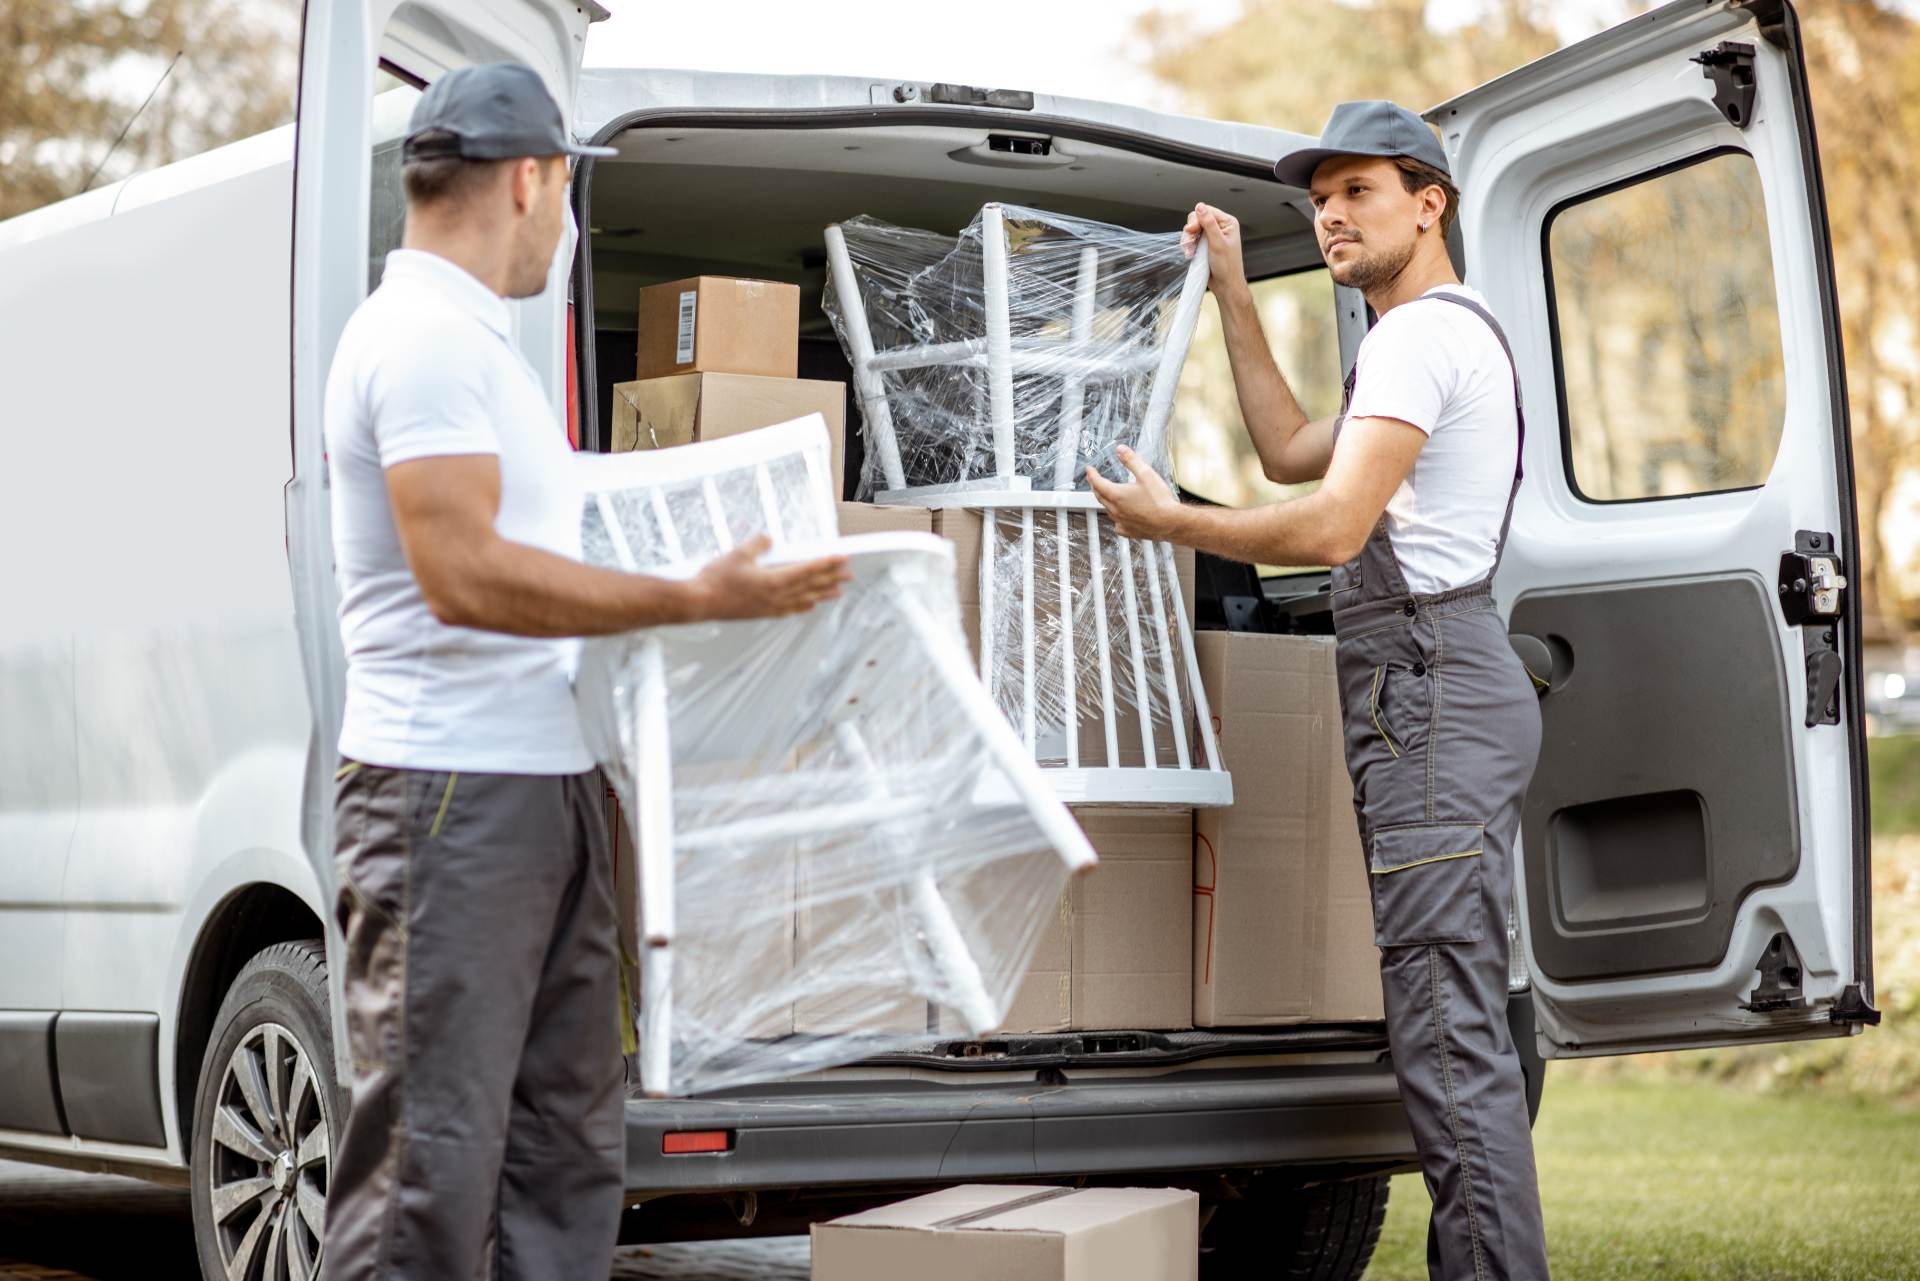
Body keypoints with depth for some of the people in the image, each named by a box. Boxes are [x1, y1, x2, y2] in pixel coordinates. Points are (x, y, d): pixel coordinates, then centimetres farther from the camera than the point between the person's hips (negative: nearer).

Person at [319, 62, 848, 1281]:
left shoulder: (477, 340, 20)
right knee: (435, 1146, -7)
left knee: (572, 1134, 12)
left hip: (549, 786, 10)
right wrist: (691, 600, -22)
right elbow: (463, 573, -23)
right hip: (451, 793, -10)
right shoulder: (424, 337, -12)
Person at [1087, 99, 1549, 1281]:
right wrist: (1234, 291, 30)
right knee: (1464, 1025, 11)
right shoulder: (1454, 334, 25)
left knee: (1447, 1031, -14)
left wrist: (1169, 522, -6)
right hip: (1439, 684, 11)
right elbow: (1292, 453, 32)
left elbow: (1331, 526, -19)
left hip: (1428, 691, -11)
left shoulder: (1424, 331, -10)